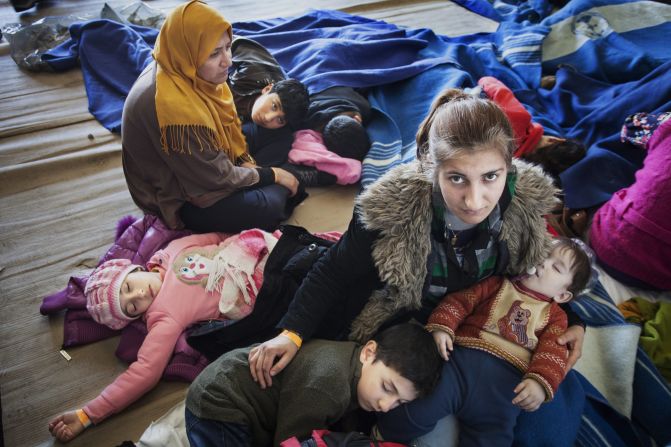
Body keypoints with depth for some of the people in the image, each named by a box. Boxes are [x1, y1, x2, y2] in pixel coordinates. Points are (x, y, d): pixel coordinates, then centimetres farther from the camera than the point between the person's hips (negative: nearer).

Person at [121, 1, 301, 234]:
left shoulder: (184, 71, -11)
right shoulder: (174, 107, -36)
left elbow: (226, 123, 6)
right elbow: (218, 177, -25)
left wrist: (245, 160, -5)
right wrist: (272, 175, -13)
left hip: (200, 164, 8)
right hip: (179, 198, -8)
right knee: (272, 206, -21)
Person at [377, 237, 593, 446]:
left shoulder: (555, 316, 20)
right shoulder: (498, 284, 22)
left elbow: (553, 353, 3)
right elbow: (460, 301, 12)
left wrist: (540, 382, -18)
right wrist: (441, 326, -8)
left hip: (507, 379, 1)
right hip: (463, 358, -1)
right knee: (420, 410, -22)